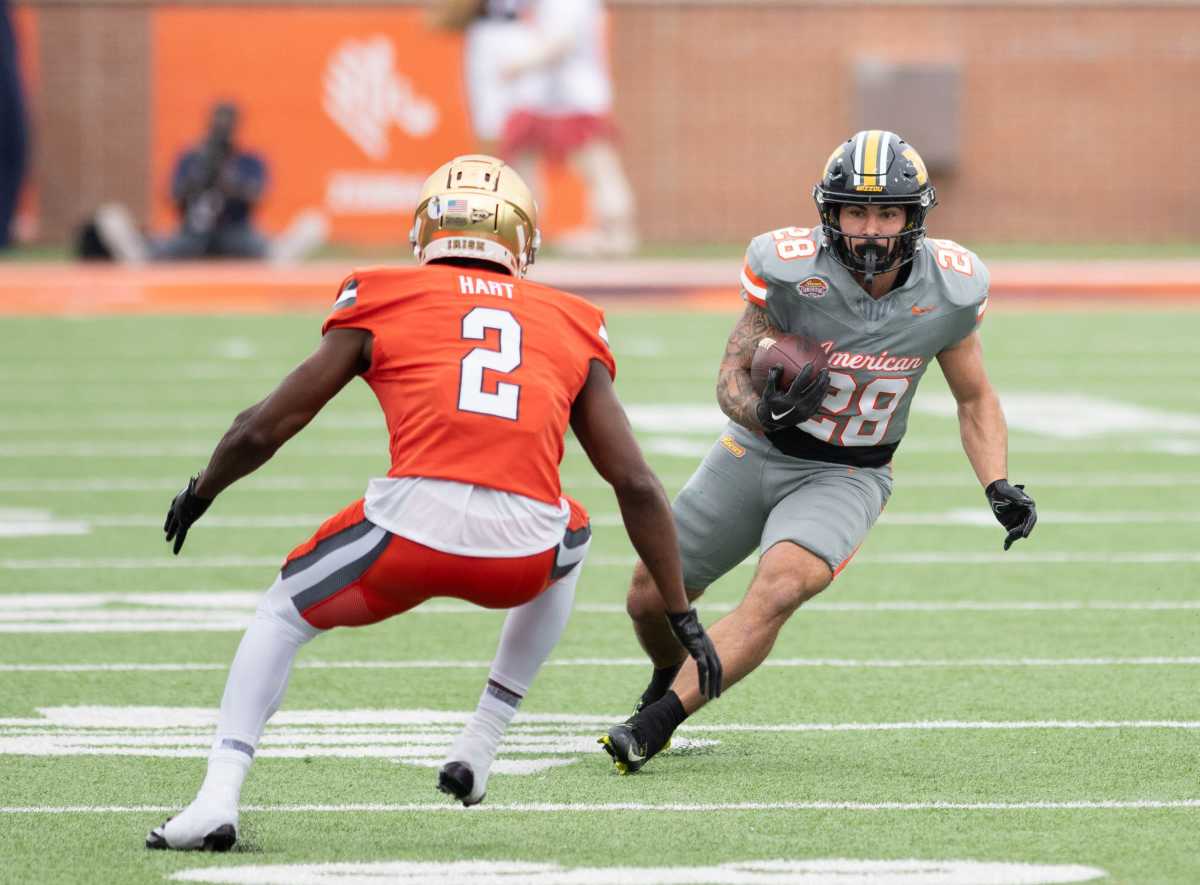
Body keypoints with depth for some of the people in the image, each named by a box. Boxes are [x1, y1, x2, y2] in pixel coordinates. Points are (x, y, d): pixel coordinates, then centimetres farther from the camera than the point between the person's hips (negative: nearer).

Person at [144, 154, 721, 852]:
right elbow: (637, 484, 20)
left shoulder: (381, 303, 18)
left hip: (413, 525, -2)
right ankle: (479, 751, 31)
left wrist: (201, 494, 40)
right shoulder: (572, 328, 24)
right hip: (523, 547, 2)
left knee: (284, 615, 26)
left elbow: (262, 431, 20)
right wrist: (683, 616, 27)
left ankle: (219, 799, 7)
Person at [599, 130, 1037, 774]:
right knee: (651, 598, 11)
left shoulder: (947, 290, -14)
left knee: (778, 593, -30)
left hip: (845, 478, -1)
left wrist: (1000, 489, -11)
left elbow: (975, 398, 3)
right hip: (756, 455, 1)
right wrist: (763, 410, -37)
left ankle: (653, 725, -27)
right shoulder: (793, 271, -22)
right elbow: (731, 377, -13)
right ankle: (668, 683, 46)